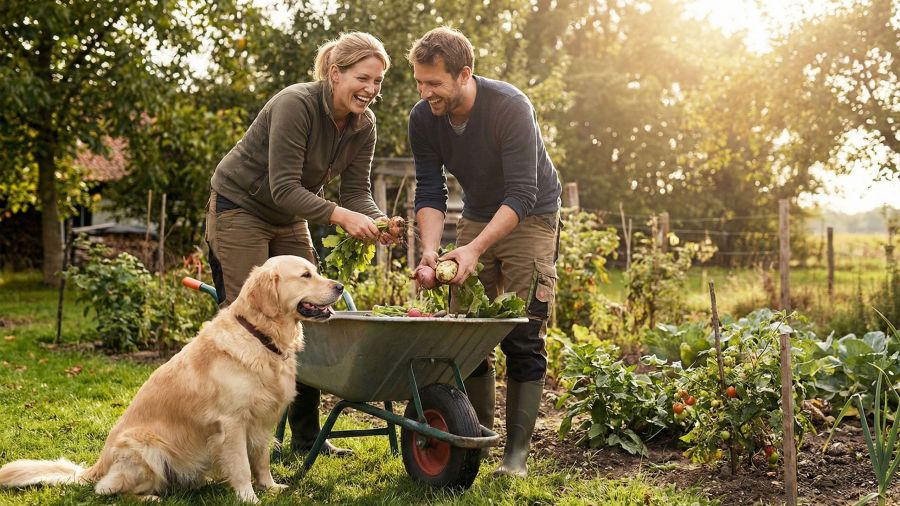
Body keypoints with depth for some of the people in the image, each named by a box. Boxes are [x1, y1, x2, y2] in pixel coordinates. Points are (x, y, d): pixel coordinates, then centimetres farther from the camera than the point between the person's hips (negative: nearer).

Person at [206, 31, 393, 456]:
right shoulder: (295, 105, -28)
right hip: (238, 209, -7)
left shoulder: (363, 125, -6)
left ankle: (306, 436, 12)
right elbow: (284, 188, -32)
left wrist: (377, 221, -28)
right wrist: (338, 215, -43)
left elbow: (356, 191, -7)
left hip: (287, 220, 7)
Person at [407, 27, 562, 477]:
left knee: (522, 337, -9)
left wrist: (475, 248, -41)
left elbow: (522, 196, -31)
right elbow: (430, 191, -11)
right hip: (477, 218, 5)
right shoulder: (423, 119, -14)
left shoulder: (511, 108, -29)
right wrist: (430, 249, -29)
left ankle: (517, 452, -3)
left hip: (529, 219, -5)